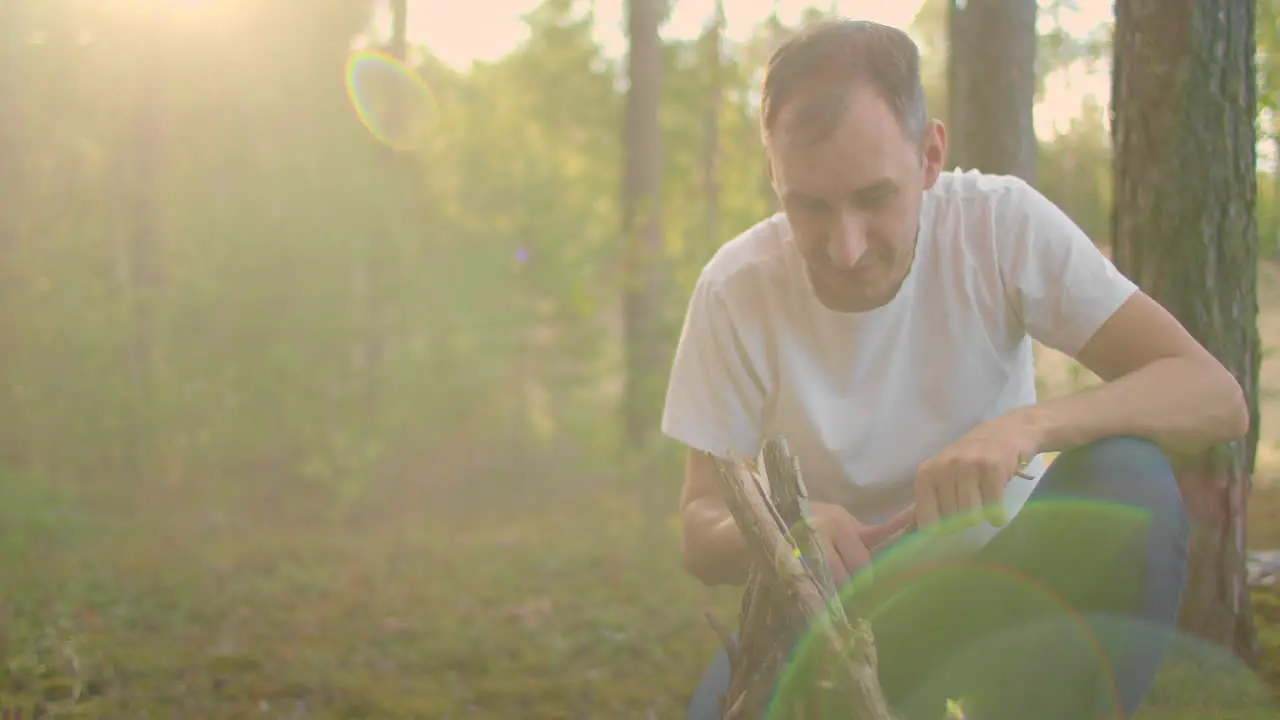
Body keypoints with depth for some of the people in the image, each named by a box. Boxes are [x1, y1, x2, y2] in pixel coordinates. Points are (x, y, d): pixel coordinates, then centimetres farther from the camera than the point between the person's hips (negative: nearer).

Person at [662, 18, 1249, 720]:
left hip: (1003, 583, 1)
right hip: (843, 605, 0)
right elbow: (701, 530, -11)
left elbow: (1216, 398, -21)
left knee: (1129, 479, -28)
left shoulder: (1001, 224, -16)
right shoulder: (736, 288, -15)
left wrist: (1030, 424, -39)